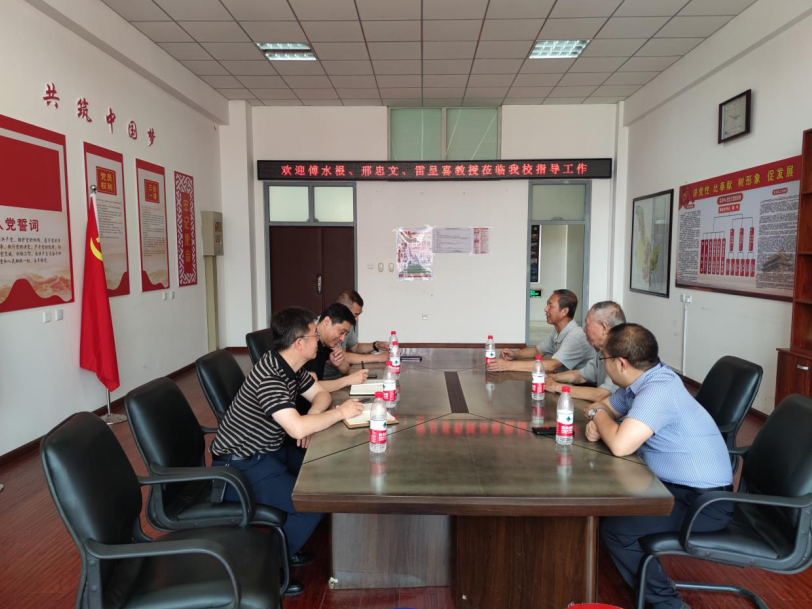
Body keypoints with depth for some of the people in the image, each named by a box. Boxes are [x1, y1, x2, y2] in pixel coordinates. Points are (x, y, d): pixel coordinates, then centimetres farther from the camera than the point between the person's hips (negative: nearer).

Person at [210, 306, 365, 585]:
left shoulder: (291, 366, 0)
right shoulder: (269, 377, -29)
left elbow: (320, 393, 12)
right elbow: (297, 429, -39)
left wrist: (311, 419, -10)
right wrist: (341, 412, -24)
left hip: (268, 451, 10)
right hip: (240, 466, -10)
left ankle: (287, 546, 25)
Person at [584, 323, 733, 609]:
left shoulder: (657, 391, -27)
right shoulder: (645, 380, 3)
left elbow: (620, 445, -37)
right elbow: (602, 406, 15)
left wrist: (599, 415, -16)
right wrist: (596, 422, -10)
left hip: (703, 500, -10)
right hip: (677, 485, 10)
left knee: (615, 529, -19)